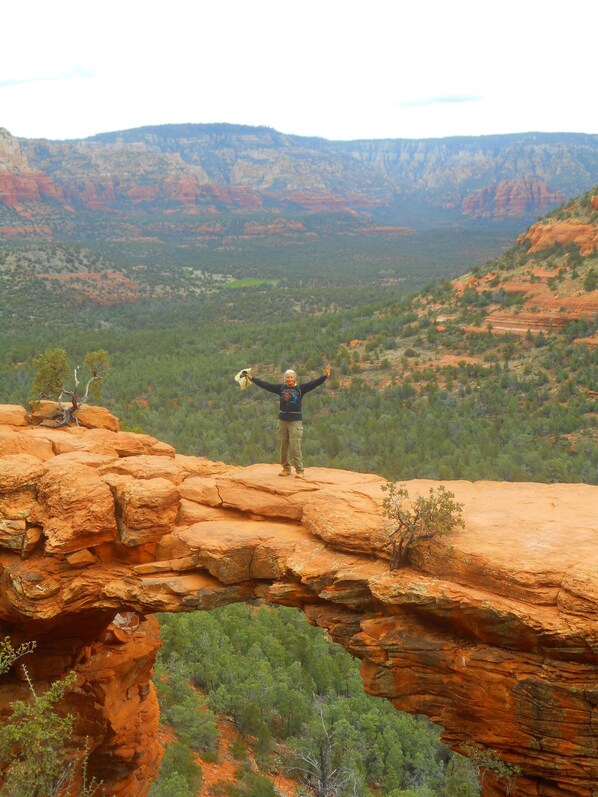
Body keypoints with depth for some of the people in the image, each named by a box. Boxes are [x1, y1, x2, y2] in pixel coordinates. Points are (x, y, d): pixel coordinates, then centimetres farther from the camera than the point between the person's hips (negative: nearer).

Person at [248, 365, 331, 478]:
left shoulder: (300, 388, -1)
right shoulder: (280, 388, 7)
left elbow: (314, 383, -10)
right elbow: (265, 385, 11)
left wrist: (325, 376, -23)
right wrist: (252, 378, 12)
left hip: (295, 421, -4)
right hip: (282, 420, 4)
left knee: (295, 447, -8)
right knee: (283, 446, 8)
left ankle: (299, 470, -3)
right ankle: (286, 468, 20)